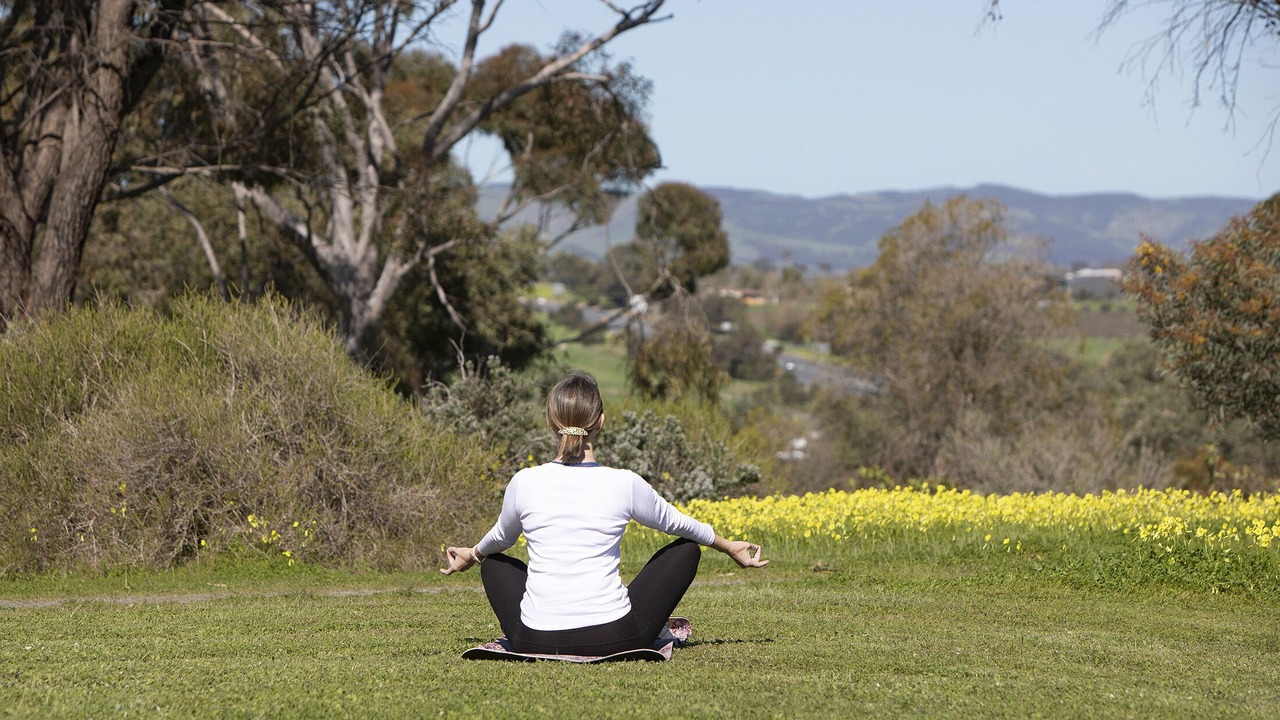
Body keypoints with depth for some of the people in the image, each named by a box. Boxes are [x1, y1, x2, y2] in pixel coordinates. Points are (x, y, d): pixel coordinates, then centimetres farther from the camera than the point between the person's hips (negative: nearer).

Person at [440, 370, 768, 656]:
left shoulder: (525, 483, -2)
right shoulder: (624, 484, -5)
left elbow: (501, 537, 21)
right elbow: (677, 524, 16)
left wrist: (472, 554, 45)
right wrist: (729, 547, 36)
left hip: (536, 642, 2)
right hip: (615, 642, -2)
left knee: (494, 562, 32)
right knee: (686, 549, 20)